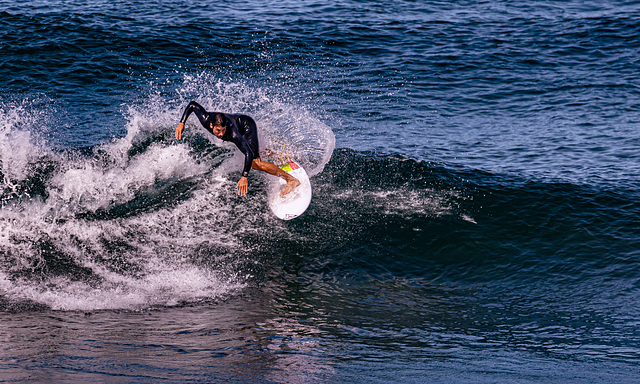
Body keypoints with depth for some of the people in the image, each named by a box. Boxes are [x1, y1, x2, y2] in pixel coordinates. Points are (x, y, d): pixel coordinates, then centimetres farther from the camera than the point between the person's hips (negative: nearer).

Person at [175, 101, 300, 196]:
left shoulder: (232, 133, -45)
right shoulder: (205, 119, -32)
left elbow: (248, 153, -47)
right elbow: (192, 105, -14)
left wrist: (244, 177, -53)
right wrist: (182, 123, -23)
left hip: (247, 125, -7)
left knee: (254, 163, -23)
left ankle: (291, 179, -15)